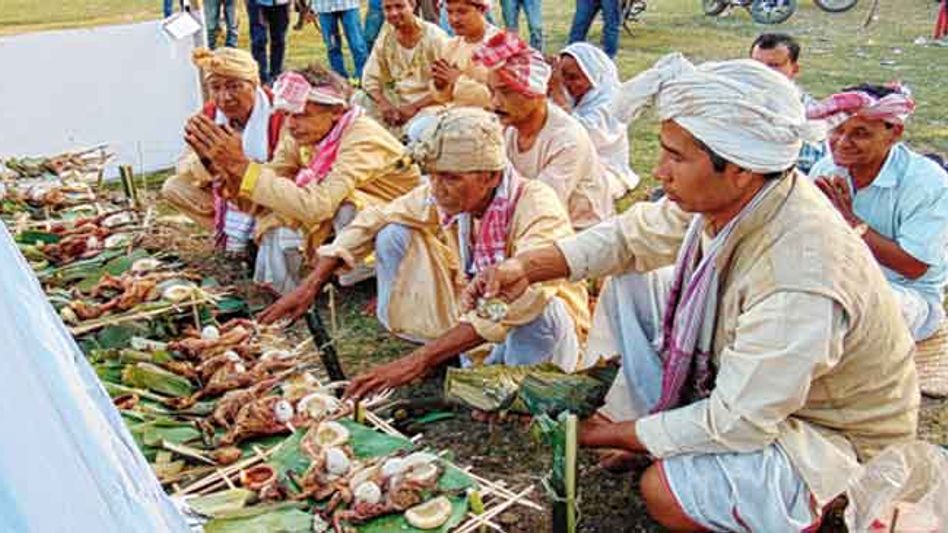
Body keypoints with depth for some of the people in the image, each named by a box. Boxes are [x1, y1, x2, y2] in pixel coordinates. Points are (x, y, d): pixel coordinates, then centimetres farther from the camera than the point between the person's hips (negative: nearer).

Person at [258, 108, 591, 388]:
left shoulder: (535, 206, -31)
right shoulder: (438, 197, -14)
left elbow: (522, 299, -45)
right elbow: (370, 223, 0)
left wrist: (420, 360, -48)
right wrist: (311, 286, -10)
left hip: (547, 331, -4)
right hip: (473, 317, 5)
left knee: (539, 310, -41)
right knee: (393, 235, -7)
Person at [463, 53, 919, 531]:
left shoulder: (800, 283, -39)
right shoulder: (732, 197, -17)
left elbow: (734, 424, -32)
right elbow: (631, 236, -2)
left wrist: (617, 434, -19)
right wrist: (527, 267, -14)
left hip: (830, 431, -7)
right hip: (739, 373, 7)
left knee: (666, 493, -30)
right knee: (630, 282, 2)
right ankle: (643, 423, 7)